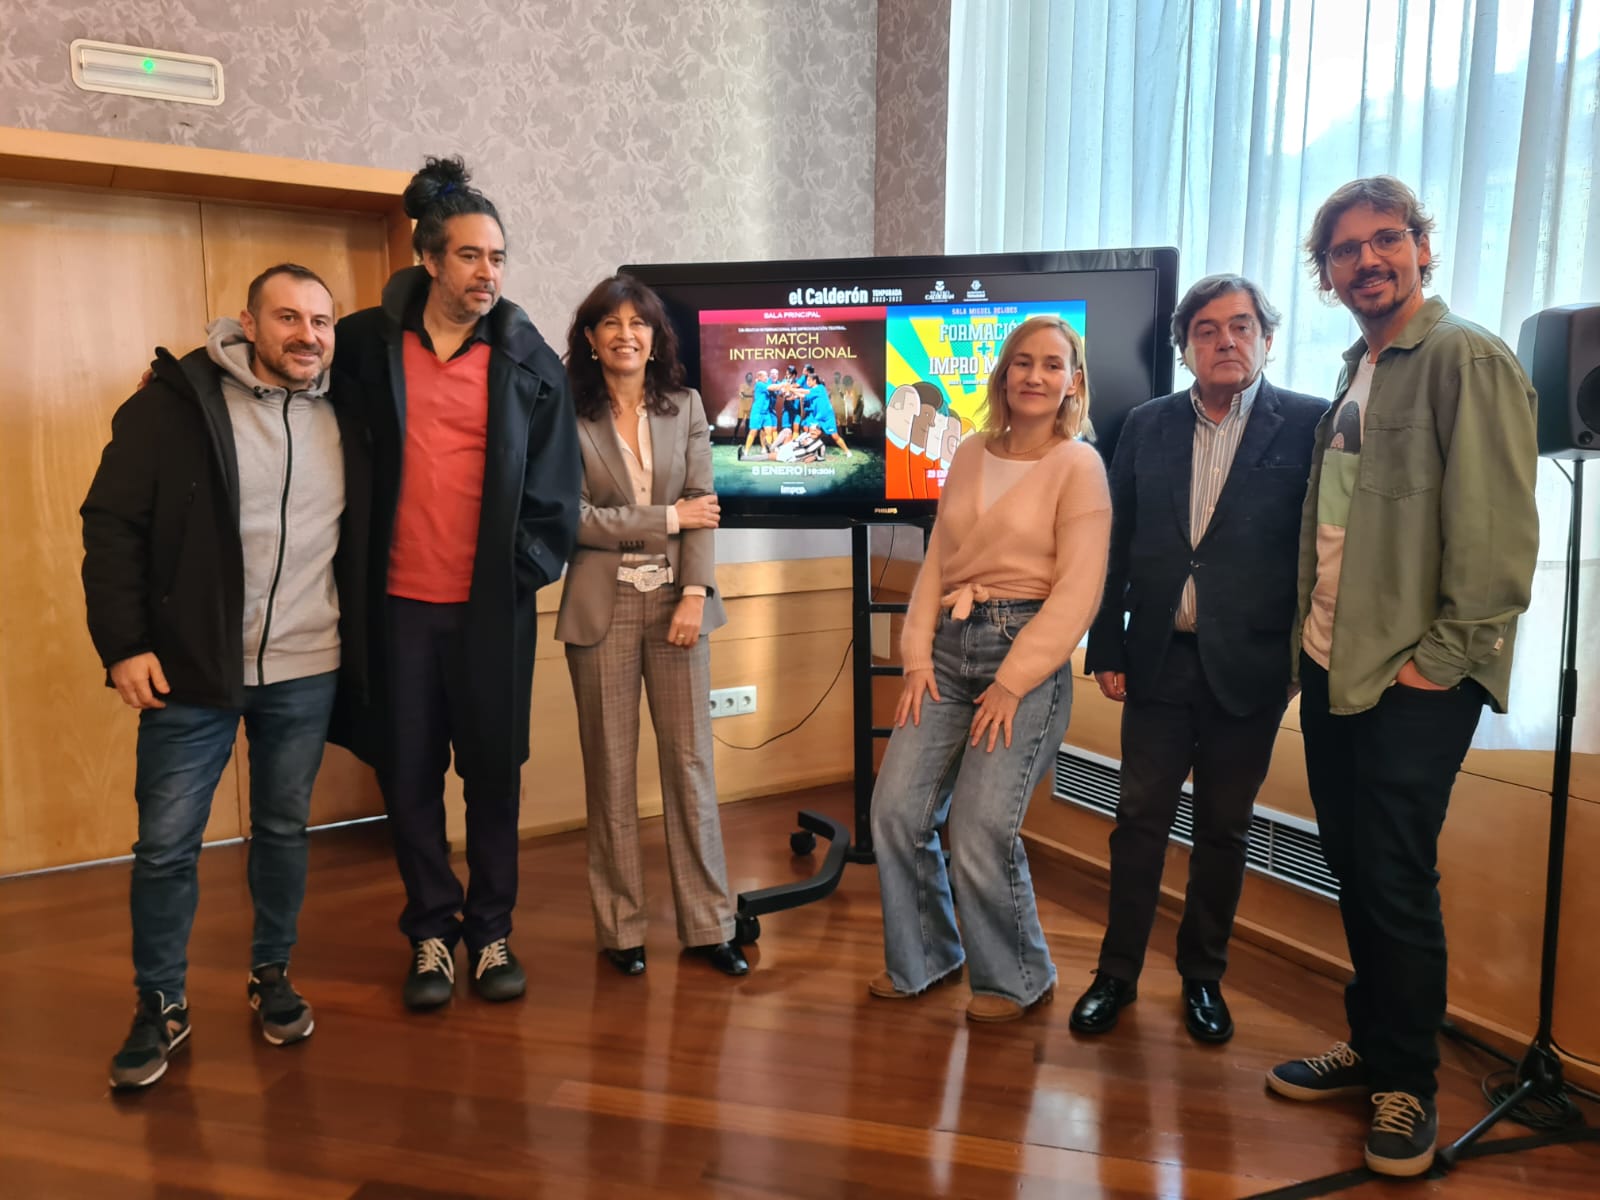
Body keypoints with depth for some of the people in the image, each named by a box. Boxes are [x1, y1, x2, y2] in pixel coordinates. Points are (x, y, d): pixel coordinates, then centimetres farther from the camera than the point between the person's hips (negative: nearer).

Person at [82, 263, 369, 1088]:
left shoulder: (346, 416, 3)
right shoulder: (176, 401, -8)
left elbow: (360, 537, 11)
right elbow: (112, 521, -7)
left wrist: (359, 642, 5)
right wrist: (122, 642, -11)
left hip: (306, 672, 3)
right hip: (192, 666, -2)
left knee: (283, 829, 15)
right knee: (166, 843, 5)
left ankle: (271, 976, 33)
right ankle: (159, 1008, 24)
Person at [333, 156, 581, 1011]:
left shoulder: (529, 362, 0)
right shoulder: (369, 343, 1)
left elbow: (554, 491, 1)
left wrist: (525, 570, -7)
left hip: (493, 604, -1)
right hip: (400, 600, 1)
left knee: (493, 771, 9)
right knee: (408, 773, 9)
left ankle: (492, 932, 25)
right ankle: (431, 933, 25)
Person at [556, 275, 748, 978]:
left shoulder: (685, 407, 7)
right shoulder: (570, 417, -1)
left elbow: (703, 506, 1)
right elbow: (575, 518, -8)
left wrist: (694, 593, -10)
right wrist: (666, 518, -7)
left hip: (676, 601, 2)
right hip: (601, 608, -2)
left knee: (691, 762, 4)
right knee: (610, 770, 6)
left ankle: (707, 924, 15)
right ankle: (620, 927, 18)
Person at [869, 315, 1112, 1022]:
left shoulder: (1078, 465, -3)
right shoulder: (971, 455, 12)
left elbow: (1078, 592, -9)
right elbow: (936, 562, 12)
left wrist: (1012, 683, -12)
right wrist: (917, 655, 2)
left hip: (1026, 653, -5)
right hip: (949, 646, 5)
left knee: (981, 831, -10)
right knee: (895, 810, -2)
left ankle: (1018, 980, 16)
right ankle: (925, 958, 21)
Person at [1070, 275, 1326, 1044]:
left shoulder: (1308, 425, -4)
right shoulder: (1147, 426, 5)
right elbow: (1117, 543, 7)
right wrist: (1106, 648, 5)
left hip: (1247, 667, -2)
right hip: (1159, 660, 2)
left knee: (1223, 830, 11)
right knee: (1140, 819, 8)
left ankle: (1203, 977, 28)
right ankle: (1118, 973, 21)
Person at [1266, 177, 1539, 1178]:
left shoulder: (1468, 359, -9)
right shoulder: (1353, 375, 16)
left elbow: (1498, 532, -16)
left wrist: (1443, 656, -16)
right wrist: (1313, 628, 10)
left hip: (1413, 682, -8)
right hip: (1332, 667, 8)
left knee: (1397, 885, 0)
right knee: (1353, 871, 15)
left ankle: (1409, 1086, 18)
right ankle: (1371, 1047, 31)